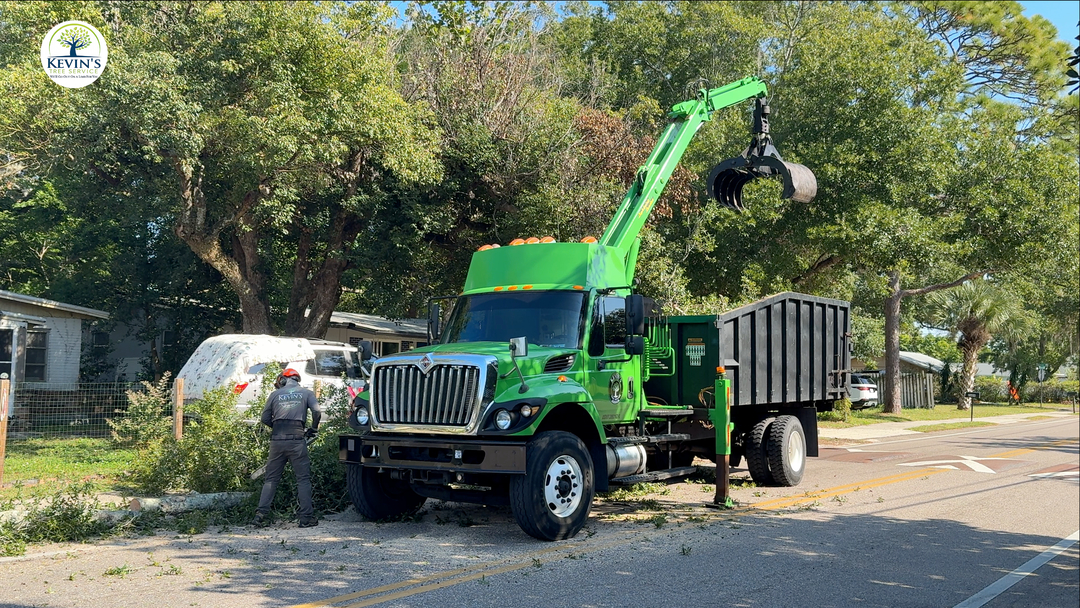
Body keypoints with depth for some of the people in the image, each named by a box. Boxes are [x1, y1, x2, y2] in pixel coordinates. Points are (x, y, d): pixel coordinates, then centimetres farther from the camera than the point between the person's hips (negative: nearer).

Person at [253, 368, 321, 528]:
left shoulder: (275, 394, 11)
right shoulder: (306, 393, 9)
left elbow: (265, 419, 9)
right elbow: (317, 412, -6)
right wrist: (313, 429, 9)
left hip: (277, 441, 2)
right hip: (297, 440, -2)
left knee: (271, 478, 11)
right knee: (303, 479, 4)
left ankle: (261, 514, 4)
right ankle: (306, 517, 1)